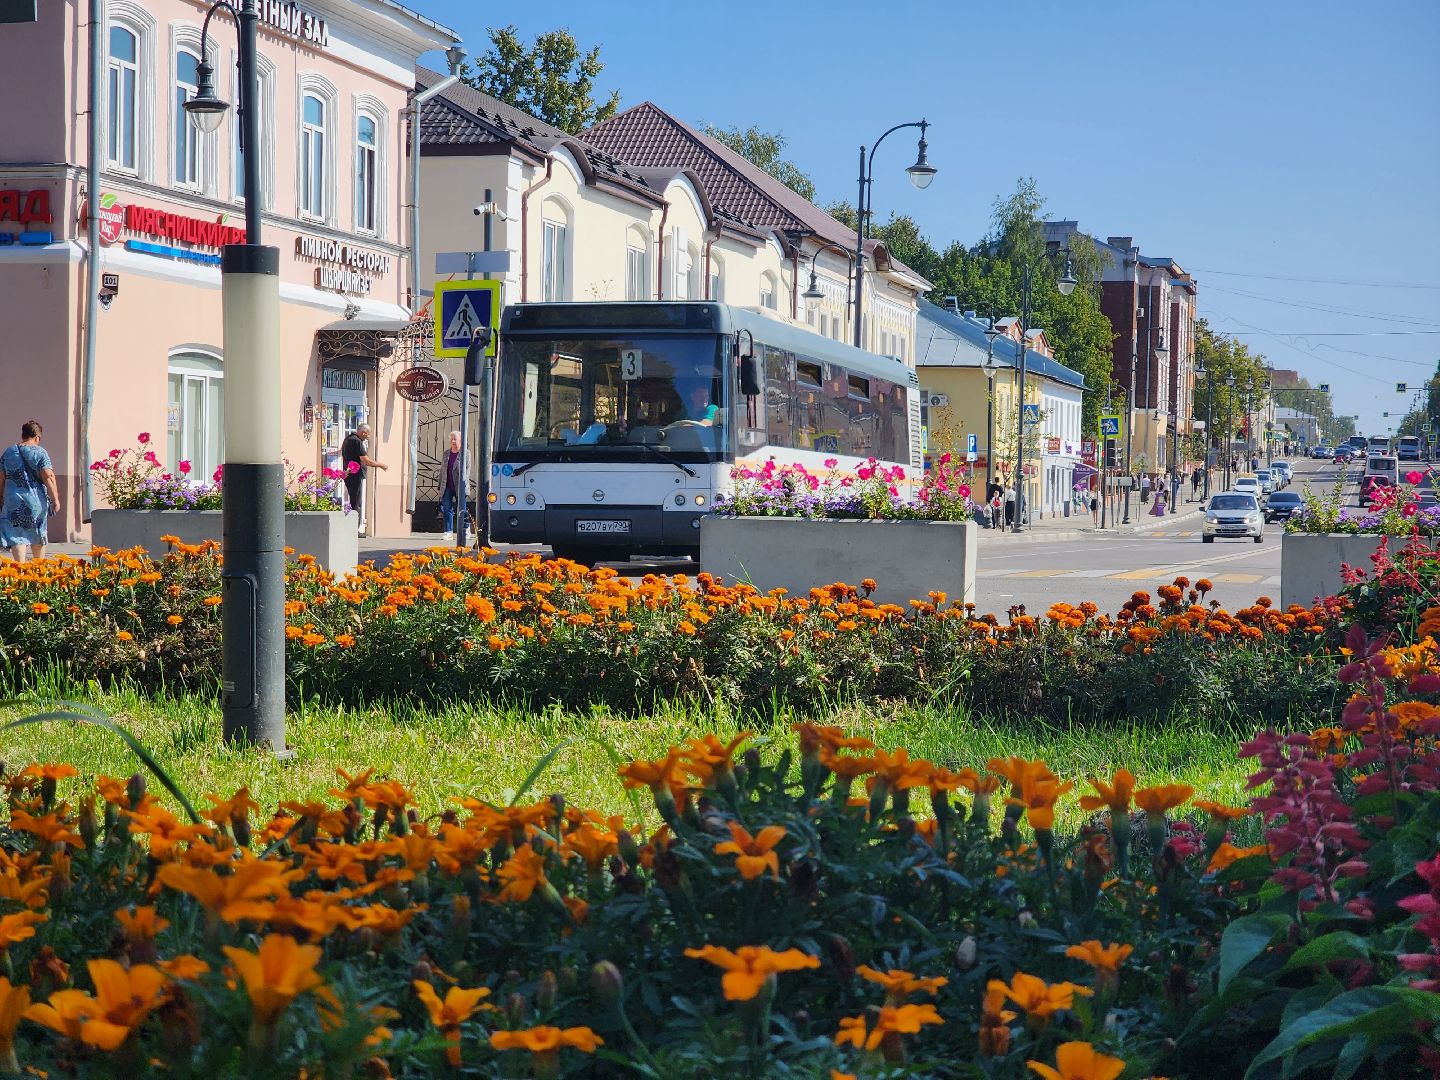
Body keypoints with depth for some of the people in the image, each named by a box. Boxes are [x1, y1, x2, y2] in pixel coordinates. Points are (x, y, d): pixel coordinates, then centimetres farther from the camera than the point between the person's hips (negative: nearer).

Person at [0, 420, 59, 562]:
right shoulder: (40, 452, -4)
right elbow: (48, 477, -11)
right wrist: (55, 499, -8)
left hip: (14, 501, 0)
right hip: (37, 500, 0)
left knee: (17, 536, -2)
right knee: (37, 536, 17)